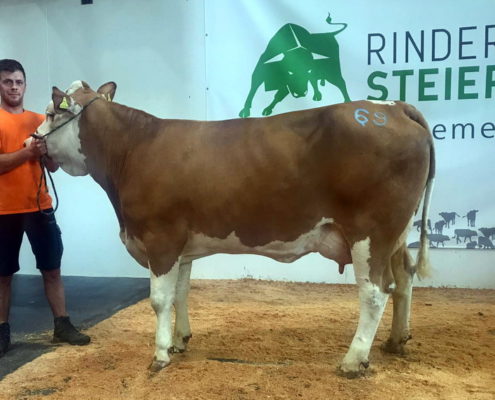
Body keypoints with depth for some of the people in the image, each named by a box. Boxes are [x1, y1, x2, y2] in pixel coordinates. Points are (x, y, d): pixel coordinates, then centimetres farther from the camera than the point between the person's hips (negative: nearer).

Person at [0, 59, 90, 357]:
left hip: (39, 206, 3)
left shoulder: (40, 120, 11)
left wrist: (46, 152, -10)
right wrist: (28, 151, -22)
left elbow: (54, 166, 10)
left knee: (52, 268, 6)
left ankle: (63, 325, 15)